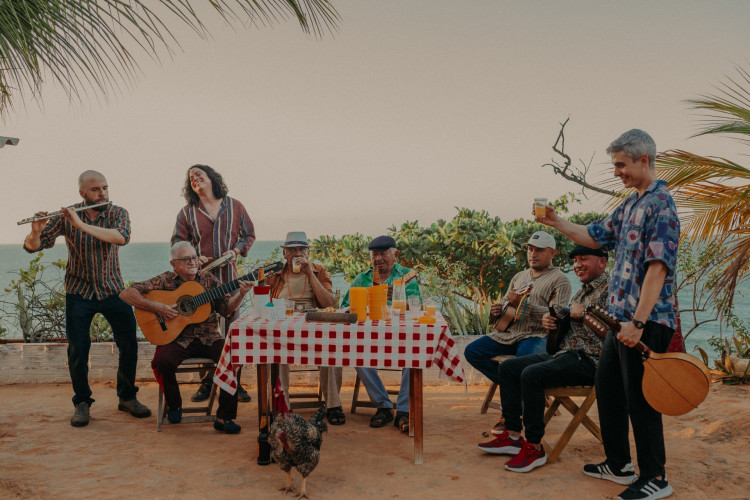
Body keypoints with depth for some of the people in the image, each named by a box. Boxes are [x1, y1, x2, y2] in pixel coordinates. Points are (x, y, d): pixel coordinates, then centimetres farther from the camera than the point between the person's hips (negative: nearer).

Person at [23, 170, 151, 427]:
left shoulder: (118, 213, -5)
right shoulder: (65, 216, -5)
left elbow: (122, 237, -28)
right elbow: (32, 247, -7)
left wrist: (82, 225, -34)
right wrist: (36, 231, -29)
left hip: (113, 290, 1)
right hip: (79, 292, -1)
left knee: (129, 344, 0)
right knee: (77, 348, -3)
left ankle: (127, 397, 18)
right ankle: (82, 403, 16)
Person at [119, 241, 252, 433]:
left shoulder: (209, 279, 11)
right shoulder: (164, 281, 2)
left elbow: (226, 309, 8)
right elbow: (126, 294, -5)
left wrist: (241, 294, -10)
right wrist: (156, 307, -16)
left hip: (208, 339, 2)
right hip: (177, 339, -2)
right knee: (162, 361, -32)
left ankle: (224, 417, -13)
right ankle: (174, 406, 1)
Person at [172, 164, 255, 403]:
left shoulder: (235, 206, 7)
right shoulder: (187, 212, 7)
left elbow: (249, 235, 11)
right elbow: (177, 242, 9)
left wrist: (235, 250, -6)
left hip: (229, 277, 0)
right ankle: (207, 382, 19)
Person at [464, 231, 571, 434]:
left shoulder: (559, 280, 2)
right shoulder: (519, 277, 24)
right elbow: (506, 306, 29)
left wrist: (523, 304, -21)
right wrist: (497, 311, 3)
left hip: (537, 335, -7)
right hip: (508, 333, 7)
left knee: (524, 356, -40)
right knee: (472, 351, -12)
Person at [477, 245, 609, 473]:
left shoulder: (610, 288, -9)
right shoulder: (582, 292, 22)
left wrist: (583, 314, -18)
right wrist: (549, 320, 4)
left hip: (588, 360, -10)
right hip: (564, 353, 10)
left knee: (531, 374, -31)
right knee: (507, 367, 2)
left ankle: (534, 447, -19)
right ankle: (513, 435, 2)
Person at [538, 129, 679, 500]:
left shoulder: (660, 204, -15)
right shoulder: (630, 205, 14)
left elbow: (658, 267, -22)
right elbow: (596, 236, 24)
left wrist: (638, 321, -25)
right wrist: (556, 222, 13)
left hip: (645, 321, -9)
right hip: (620, 316, 10)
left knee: (640, 398, 1)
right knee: (607, 388, 16)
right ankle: (618, 465, 30)